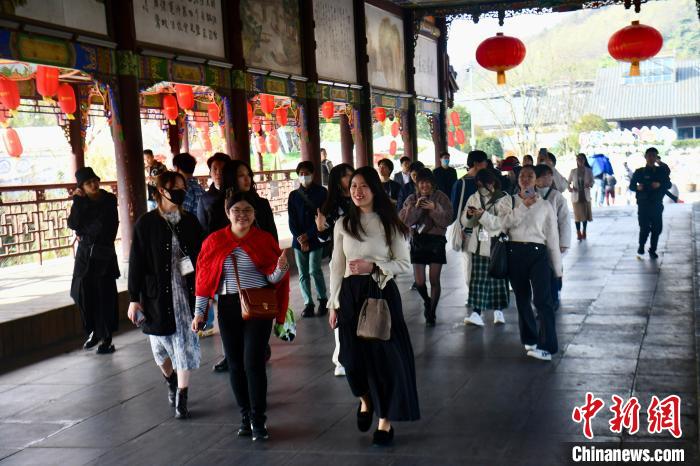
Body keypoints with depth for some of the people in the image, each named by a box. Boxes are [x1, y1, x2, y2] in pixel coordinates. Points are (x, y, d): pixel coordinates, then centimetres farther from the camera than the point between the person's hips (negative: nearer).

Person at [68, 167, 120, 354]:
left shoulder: (109, 200, -2)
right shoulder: (81, 201, 5)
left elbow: (101, 227, -8)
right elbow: (73, 224, -8)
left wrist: (82, 232, 1)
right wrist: (78, 201, -11)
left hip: (104, 254, -3)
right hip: (85, 254, 3)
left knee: (105, 297, -3)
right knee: (83, 294, 0)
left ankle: (106, 338, 6)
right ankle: (93, 331, 21)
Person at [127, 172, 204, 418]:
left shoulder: (189, 221, 5)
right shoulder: (146, 223, -4)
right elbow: (136, 263, -4)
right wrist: (134, 299, -7)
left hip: (186, 293, 2)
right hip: (157, 294, -1)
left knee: (185, 342, -3)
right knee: (161, 342, 12)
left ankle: (181, 398, 3)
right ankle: (171, 380, 39)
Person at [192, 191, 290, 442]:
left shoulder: (265, 240, -1)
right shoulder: (214, 241, 3)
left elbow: (273, 278, 1)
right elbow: (205, 277, 4)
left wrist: (281, 268, -22)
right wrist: (199, 311, 1)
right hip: (228, 308, 3)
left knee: (253, 363, -8)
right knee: (235, 364, 8)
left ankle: (258, 420, 2)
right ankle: (245, 416, 21)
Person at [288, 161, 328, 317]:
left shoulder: (321, 192, 0)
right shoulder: (294, 195, 8)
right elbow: (292, 220, 5)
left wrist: (308, 235, -11)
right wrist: (299, 238, -8)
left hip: (316, 238, -3)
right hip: (299, 239, 3)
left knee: (314, 270, -10)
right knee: (303, 274, 4)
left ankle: (323, 299, 10)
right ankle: (308, 303, 14)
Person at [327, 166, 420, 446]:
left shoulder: (389, 224, -1)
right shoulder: (343, 225, 6)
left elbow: (404, 264, -1)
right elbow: (337, 267, 9)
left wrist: (374, 268, -17)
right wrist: (334, 304, 7)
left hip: (382, 293, -2)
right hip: (351, 294, 2)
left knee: (385, 355, 0)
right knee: (353, 357, 0)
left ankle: (385, 420, 15)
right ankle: (365, 400, 33)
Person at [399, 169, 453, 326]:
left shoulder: (441, 198, -2)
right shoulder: (412, 199, 5)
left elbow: (447, 219, -10)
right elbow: (403, 220, -5)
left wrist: (434, 209, -22)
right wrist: (415, 207, -17)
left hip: (436, 241, -2)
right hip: (418, 241, 2)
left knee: (434, 280, 1)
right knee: (419, 281, -1)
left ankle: (431, 313, 14)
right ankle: (427, 302, 31)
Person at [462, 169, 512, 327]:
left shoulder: (504, 199, -6)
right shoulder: (474, 198, 8)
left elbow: (503, 222, -18)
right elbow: (466, 222, 8)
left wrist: (483, 215, -25)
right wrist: (469, 215, -14)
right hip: (479, 244, 3)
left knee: (498, 278, 8)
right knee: (478, 278, -3)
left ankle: (498, 311, 21)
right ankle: (476, 313, -7)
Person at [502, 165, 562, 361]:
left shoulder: (545, 205, 7)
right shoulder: (510, 201, 9)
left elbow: (552, 237, 7)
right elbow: (505, 224, -9)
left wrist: (557, 268, 7)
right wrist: (523, 206, -14)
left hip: (537, 252, -2)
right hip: (515, 252, 2)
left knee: (542, 299, -13)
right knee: (522, 299, 11)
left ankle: (547, 347, -12)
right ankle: (530, 339, 26)